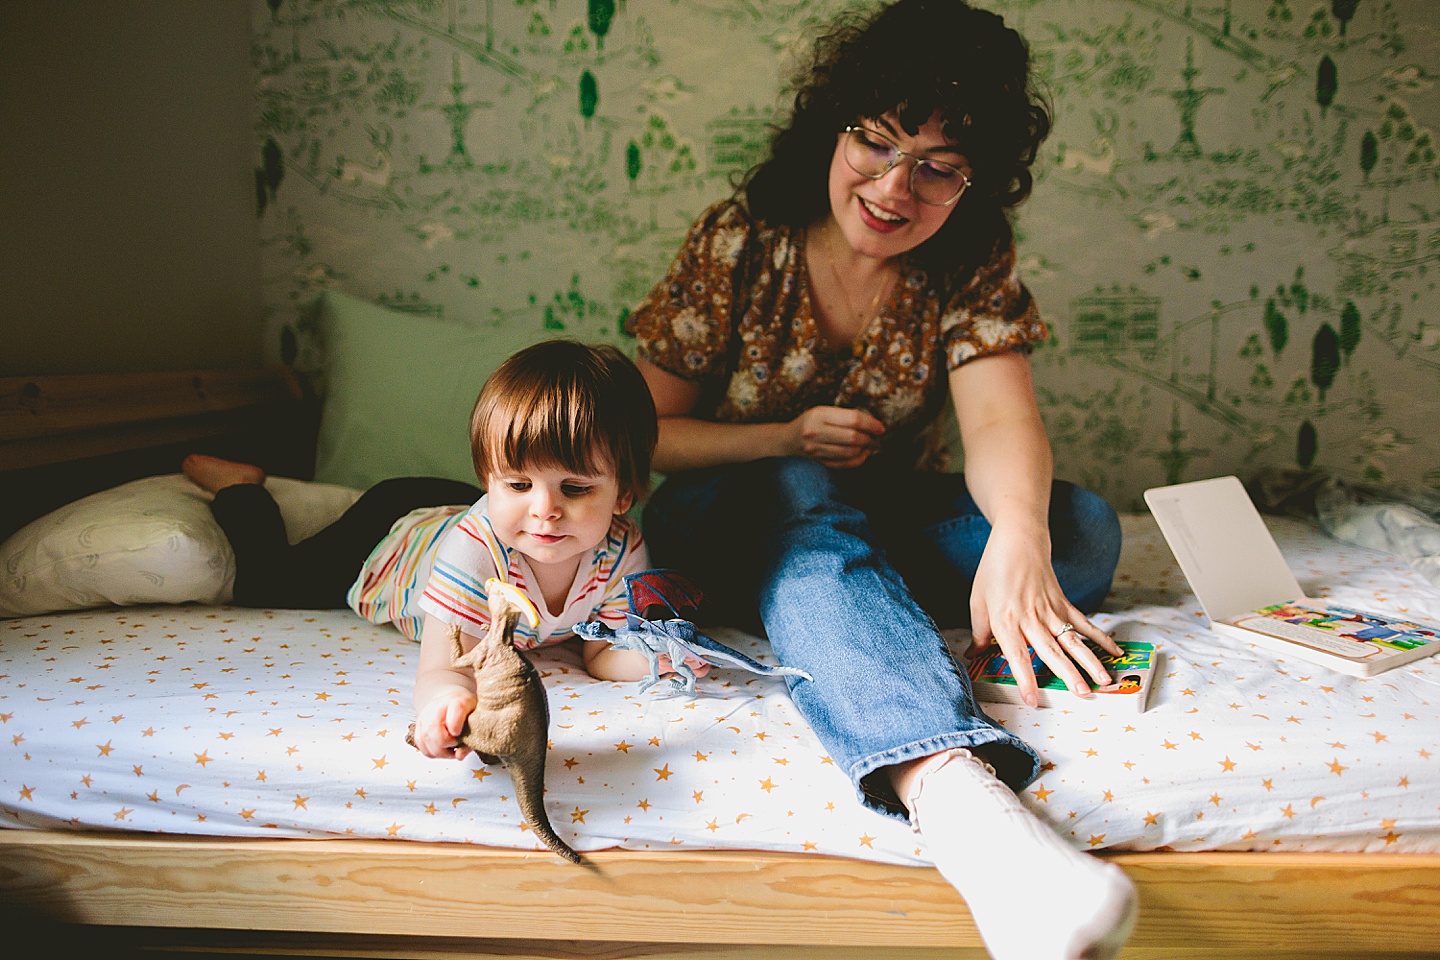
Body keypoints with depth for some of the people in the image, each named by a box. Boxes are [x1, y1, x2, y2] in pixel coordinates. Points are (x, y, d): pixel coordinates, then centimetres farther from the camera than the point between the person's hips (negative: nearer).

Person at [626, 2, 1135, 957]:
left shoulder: (973, 269, -7)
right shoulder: (739, 243, -11)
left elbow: (1002, 422, -26)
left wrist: (1018, 537, -47)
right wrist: (786, 440, -23)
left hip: (887, 526, 3)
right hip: (735, 518, -2)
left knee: (1083, 523, -20)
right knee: (801, 499, -40)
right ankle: (948, 787, -64)